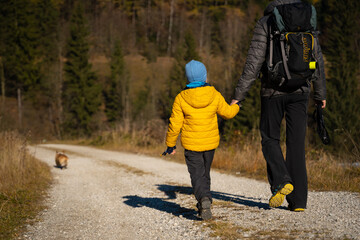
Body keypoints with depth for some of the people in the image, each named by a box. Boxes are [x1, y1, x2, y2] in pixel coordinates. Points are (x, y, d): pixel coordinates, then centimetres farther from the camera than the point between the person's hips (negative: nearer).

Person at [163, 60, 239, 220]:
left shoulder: (181, 99, -12)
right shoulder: (215, 96, -7)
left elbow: (175, 124, -8)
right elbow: (227, 113, 9)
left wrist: (170, 144, 4)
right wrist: (235, 106, 32)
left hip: (191, 144, -2)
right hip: (211, 142, 3)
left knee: (197, 174, 1)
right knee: (205, 173, 19)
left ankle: (204, 198, -25)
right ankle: (203, 205, 26)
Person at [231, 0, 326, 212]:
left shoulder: (265, 23, 0)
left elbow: (254, 61, -7)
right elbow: (318, 60, 12)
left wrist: (239, 95, -5)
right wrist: (321, 93, 23)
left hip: (274, 91, -3)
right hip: (300, 91, 3)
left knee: (270, 138, 13)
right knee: (297, 144, 6)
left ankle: (281, 181, -11)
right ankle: (298, 200, 4)